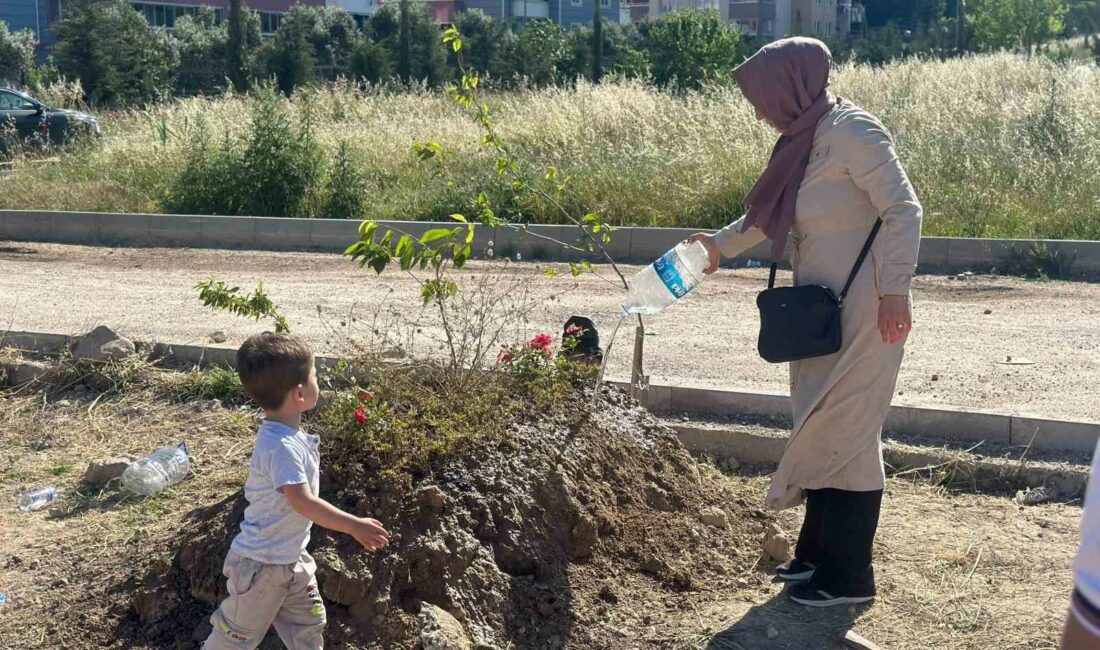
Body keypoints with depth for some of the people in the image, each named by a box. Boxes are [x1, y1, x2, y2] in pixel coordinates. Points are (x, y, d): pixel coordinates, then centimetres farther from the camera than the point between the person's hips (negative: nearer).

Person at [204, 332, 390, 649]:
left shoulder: (291, 436, 0)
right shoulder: (281, 446, -31)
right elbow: (303, 502, -38)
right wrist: (354, 526, -36)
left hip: (292, 558, 9)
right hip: (262, 564, -9)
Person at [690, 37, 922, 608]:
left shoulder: (851, 132, -15)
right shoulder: (804, 138, 12)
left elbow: (903, 208, -19)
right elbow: (770, 213, 27)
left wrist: (895, 291, -23)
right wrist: (721, 244, 24)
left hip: (861, 314, -9)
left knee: (844, 432, -3)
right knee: (818, 427, 14)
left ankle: (849, 576, 7)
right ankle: (818, 552, 27)